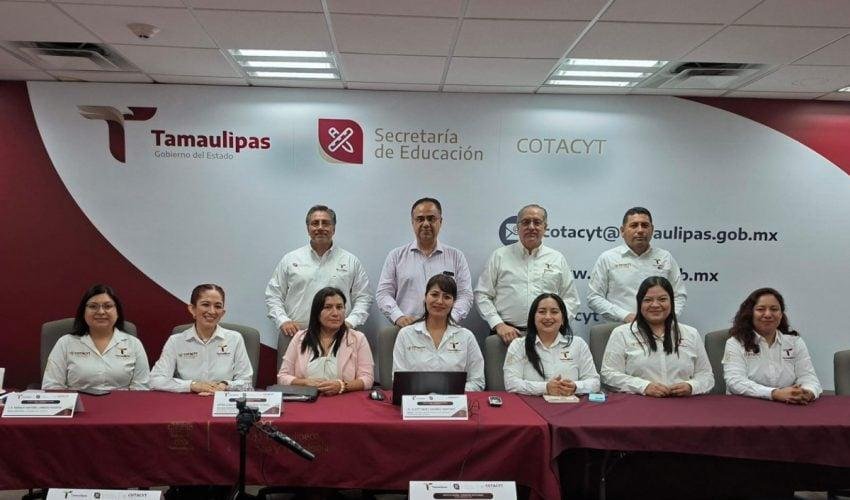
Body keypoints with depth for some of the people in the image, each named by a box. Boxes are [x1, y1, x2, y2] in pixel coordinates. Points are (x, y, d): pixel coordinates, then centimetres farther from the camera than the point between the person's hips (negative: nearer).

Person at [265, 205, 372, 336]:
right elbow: (273, 295, 16)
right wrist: (283, 321, 1)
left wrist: (350, 322, -1)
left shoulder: (351, 261, 14)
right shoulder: (290, 259, 15)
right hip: (297, 334, 0)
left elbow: (363, 297, 13)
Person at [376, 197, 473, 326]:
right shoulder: (396, 255, 13)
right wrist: (398, 317, -7)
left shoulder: (456, 256, 13)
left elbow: (465, 295, 8)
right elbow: (383, 293, 9)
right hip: (406, 330, 0)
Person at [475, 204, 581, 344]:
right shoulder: (500, 256, 10)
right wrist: (498, 324, -3)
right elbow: (482, 295, 7)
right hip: (508, 333, -1)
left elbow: (570, 299, 16)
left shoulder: (557, 259, 14)